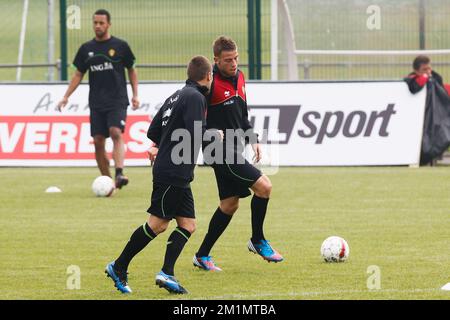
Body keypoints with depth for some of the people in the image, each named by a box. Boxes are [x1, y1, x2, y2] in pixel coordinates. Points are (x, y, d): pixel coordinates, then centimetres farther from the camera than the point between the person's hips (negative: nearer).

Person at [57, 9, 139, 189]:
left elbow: (131, 71, 9)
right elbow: (78, 75, 14)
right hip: (96, 103, 4)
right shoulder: (86, 49, 9)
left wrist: (135, 95, 1)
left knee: (116, 133, -23)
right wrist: (66, 97, 5)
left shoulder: (120, 46, 1)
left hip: (117, 101, -4)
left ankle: (119, 174, -33)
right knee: (98, 141, 0)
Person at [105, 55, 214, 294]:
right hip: (174, 173, -10)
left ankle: (167, 274, -4)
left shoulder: (177, 96, 16)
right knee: (158, 224, -6)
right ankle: (118, 268, -1)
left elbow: (153, 131, 18)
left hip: (178, 176, 10)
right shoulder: (195, 97, -12)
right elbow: (197, 134, -22)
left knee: (188, 225, 4)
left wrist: (160, 146, 36)